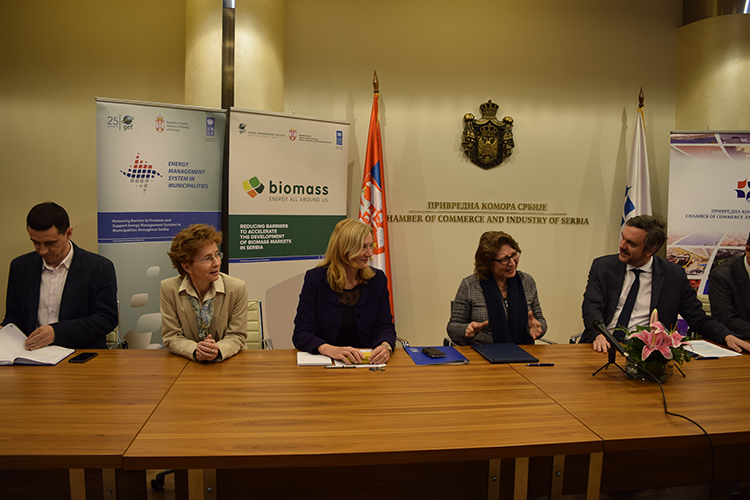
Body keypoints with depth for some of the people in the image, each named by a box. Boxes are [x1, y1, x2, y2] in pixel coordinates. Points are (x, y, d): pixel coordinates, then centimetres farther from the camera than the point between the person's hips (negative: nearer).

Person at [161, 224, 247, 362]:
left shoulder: (237, 288, -9)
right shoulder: (169, 288, -5)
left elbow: (237, 336, -4)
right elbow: (171, 336, -2)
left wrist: (218, 351, -25)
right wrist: (195, 351, -22)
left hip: (228, 362, 0)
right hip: (186, 364, 1)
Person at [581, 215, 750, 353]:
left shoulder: (675, 275, 6)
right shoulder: (602, 266, 6)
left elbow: (699, 319, 11)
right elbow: (592, 306, -4)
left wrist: (727, 336, -8)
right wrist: (599, 334, -25)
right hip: (603, 347, -1)